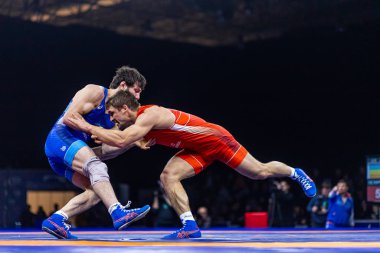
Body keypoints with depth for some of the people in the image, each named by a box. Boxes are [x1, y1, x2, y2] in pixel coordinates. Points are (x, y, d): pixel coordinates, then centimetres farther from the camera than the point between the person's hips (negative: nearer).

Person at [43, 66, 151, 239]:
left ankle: (56, 220, -11)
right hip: (61, 138, -9)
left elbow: (103, 151, 14)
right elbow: (69, 117, -12)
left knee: (96, 191, -5)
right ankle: (118, 213, -49)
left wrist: (134, 142, 6)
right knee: (97, 167, -31)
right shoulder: (96, 92, -2)